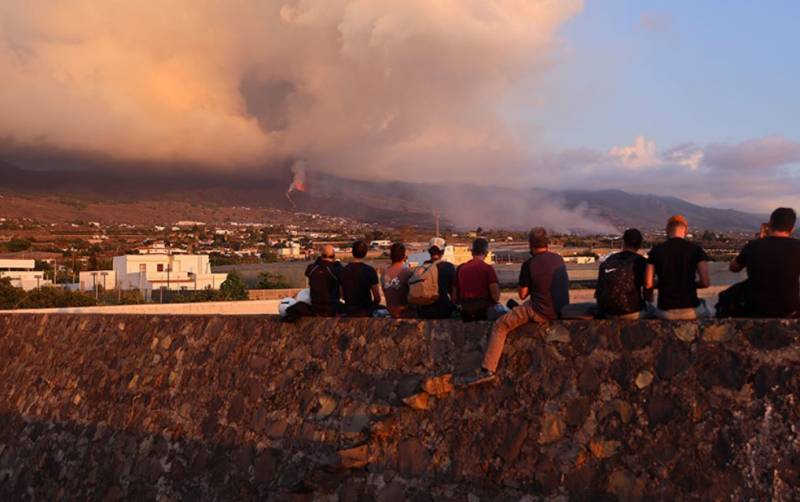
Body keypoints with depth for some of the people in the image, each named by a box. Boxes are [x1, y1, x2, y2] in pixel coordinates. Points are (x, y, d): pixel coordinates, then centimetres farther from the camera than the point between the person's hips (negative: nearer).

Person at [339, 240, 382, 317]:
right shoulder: (370, 271, -13)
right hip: (365, 312, -5)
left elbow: (342, 296, 7)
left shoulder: (343, 271, -1)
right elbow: (377, 298, -10)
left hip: (348, 311, 5)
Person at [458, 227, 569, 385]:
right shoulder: (559, 259, 6)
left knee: (500, 326, -1)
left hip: (540, 312, -7)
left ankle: (487, 370, -9)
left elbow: (522, 295, -4)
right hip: (561, 310, 7)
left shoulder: (529, 264, -10)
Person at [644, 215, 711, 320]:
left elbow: (648, 284, -2)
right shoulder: (695, 249, -2)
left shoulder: (656, 250, -1)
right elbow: (706, 282, -8)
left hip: (665, 313, 0)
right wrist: (691, 284, 12)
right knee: (702, 304, 33)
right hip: (691, 310, 0)